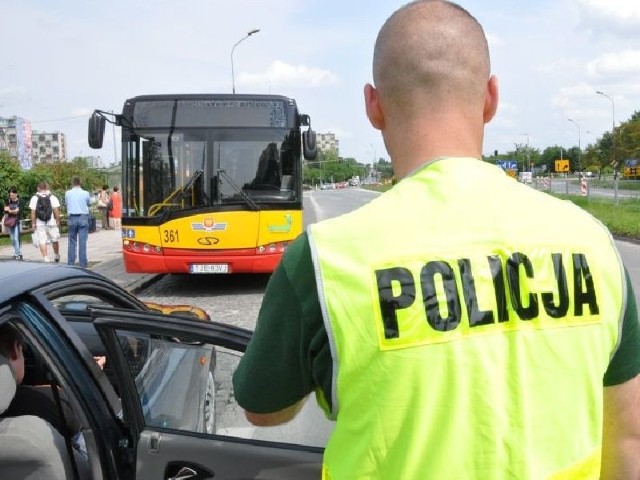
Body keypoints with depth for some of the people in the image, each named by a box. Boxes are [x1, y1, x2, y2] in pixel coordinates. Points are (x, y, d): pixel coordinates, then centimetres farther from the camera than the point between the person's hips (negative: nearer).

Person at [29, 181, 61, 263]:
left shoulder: (34, 198, 0)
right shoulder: (52, 197, -1)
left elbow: (33, 212, -3)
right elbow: (56, 211, -7)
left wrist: (33, 223, 2)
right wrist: (58, 221, 0)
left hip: (40, 224, 0)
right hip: (52, 222, 0)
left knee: (42, 241, 3)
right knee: (55, 240, 16)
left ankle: (45, 258, -4)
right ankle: (56, 256, 30)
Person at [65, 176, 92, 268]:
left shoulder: (67, 193, -1)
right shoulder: (85, 193, -4)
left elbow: (66, 203, 14)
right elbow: (89, 203, 11)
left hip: (72, 218, 2)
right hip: (83, 218, -2)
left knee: (72, 241, 11)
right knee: (82, 242, -1)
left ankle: (70, 263, 13)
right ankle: (83, 263, 0)